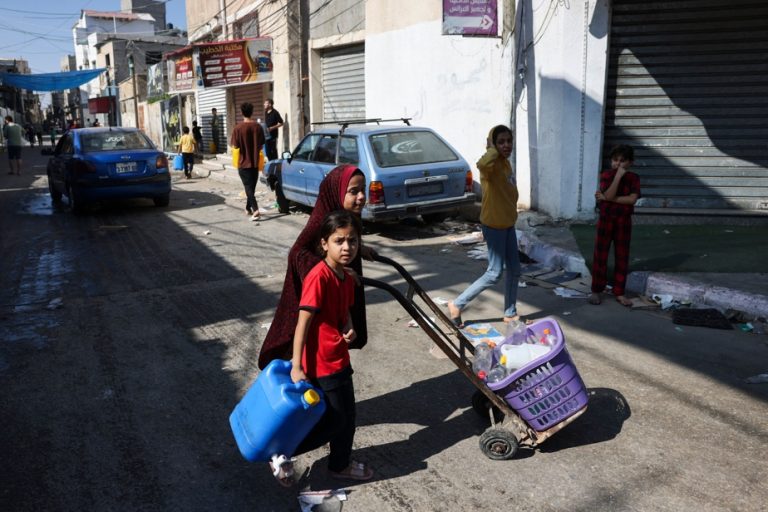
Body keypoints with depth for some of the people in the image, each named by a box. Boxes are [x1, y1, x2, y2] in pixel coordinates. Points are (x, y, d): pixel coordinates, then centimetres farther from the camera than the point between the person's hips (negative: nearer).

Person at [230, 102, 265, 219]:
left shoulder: (238, 128, -13)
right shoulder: (257, 127, -2)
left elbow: (235, 145, -10)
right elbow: (261, 144, 5)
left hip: (243, 162, -3)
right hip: (255, 162, 4)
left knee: (248, 187, -4)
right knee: (251, 187, 17)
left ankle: (255, 210, -21)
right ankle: (248, 208, 29)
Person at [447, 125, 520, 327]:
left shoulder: (506, 163, 9)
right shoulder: (492, 164, -20)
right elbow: (482, 164, -47)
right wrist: (493, 150, -28)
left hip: (508, 224, 9)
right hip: (494, 225, -9)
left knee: (514, 270, 14)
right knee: (494, 273, -5)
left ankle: (510, 313, 28)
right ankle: (457, 305, 6)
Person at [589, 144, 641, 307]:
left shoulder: (633, 178, -1)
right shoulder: (606, 175, -5)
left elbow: (632, 199, -16)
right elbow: (609, 194, -20)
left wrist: (607, 198, -19)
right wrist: (618, 176, -23)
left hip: (624, 221, 2)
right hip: (606, 219, -2)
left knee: (622, 257, 7)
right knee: (600, 256, 2)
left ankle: (619, 292, 16)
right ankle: (596, 291, 11)